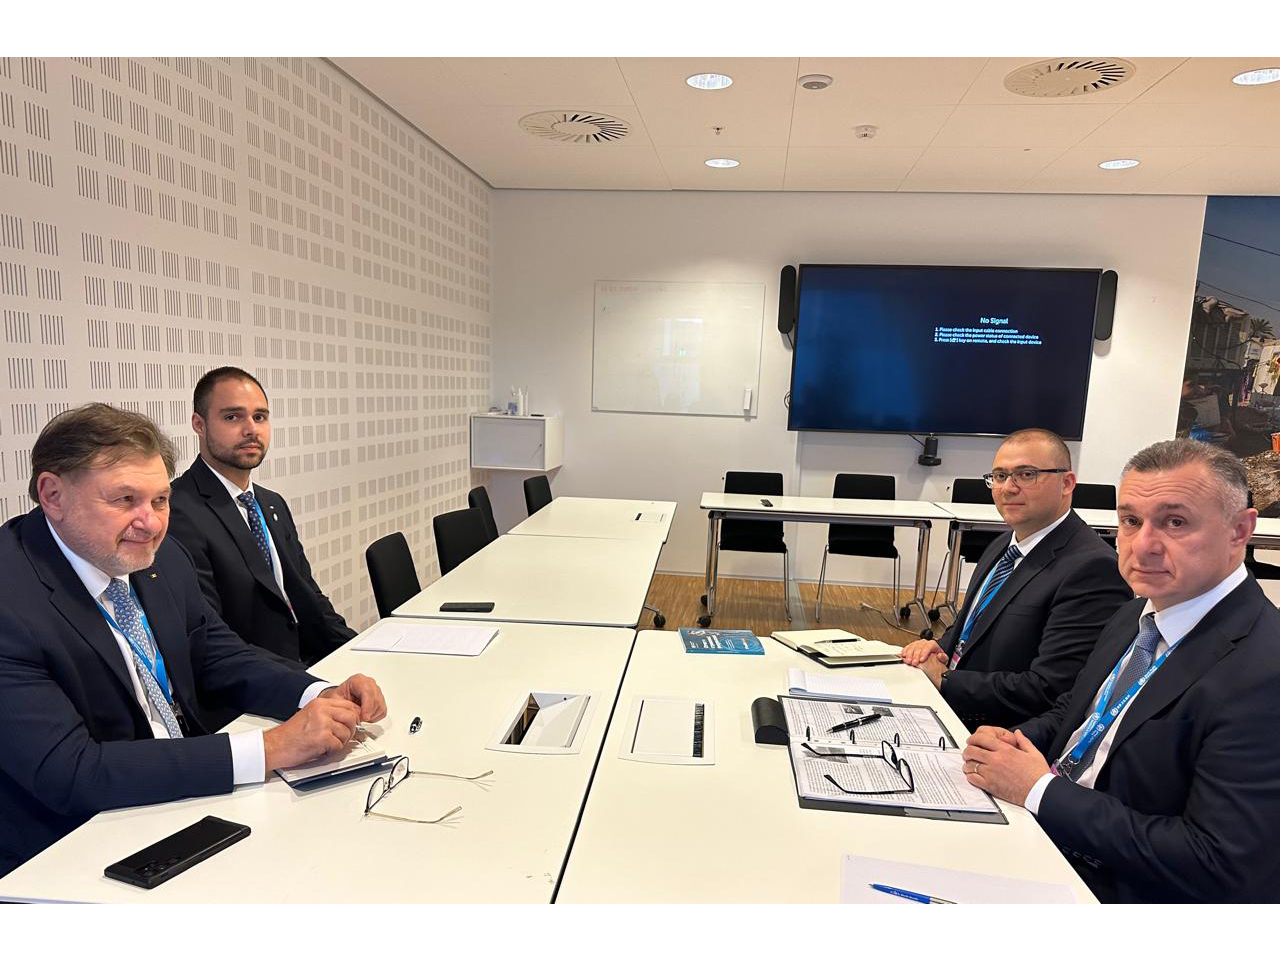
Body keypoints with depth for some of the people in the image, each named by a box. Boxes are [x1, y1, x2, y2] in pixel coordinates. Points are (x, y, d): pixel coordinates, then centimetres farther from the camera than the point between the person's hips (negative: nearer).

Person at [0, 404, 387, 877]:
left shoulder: (160, 556, -2)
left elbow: (217, 656, 7)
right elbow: (68, 772, -26)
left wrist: (322, 696, -12)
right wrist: (269, 749, -30)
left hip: (190, 792, 6)